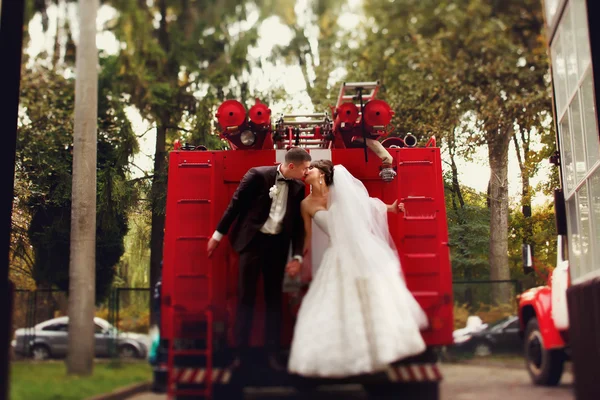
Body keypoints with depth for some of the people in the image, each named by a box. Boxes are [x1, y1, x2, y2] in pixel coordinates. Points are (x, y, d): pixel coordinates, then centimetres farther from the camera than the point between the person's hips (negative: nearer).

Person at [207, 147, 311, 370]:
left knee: (274, 298, 9)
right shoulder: (258, 175, -11)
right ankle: (241, 352, 13)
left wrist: (297, 255, -2)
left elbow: (298, 224, 6)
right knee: (246, 297, 3)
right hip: (252, 240, -3)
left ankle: (272, 353, 17)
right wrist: (218, 234, -2)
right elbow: (236, 204, -5)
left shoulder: (298, 187, 1)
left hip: (277, 244, 4)